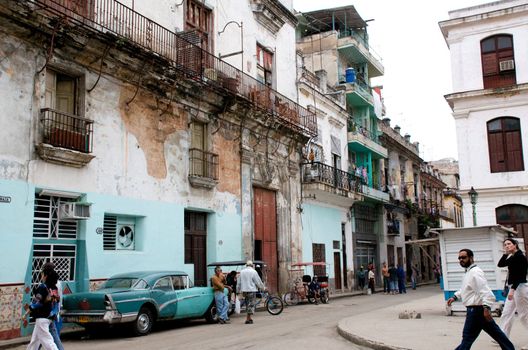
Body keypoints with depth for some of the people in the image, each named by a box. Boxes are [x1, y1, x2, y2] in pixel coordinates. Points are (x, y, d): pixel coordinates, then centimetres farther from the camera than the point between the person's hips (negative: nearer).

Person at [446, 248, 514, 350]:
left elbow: (485, 291, -26)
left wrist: (486, 307, -34)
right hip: (476, 309, 11)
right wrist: (455, 297, 17)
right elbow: (465, 289, 28)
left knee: (467, 337, -3)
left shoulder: (475, 272, -17)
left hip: (476, 310, -11)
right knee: (496, 333, 16)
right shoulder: (469, 272, 16)